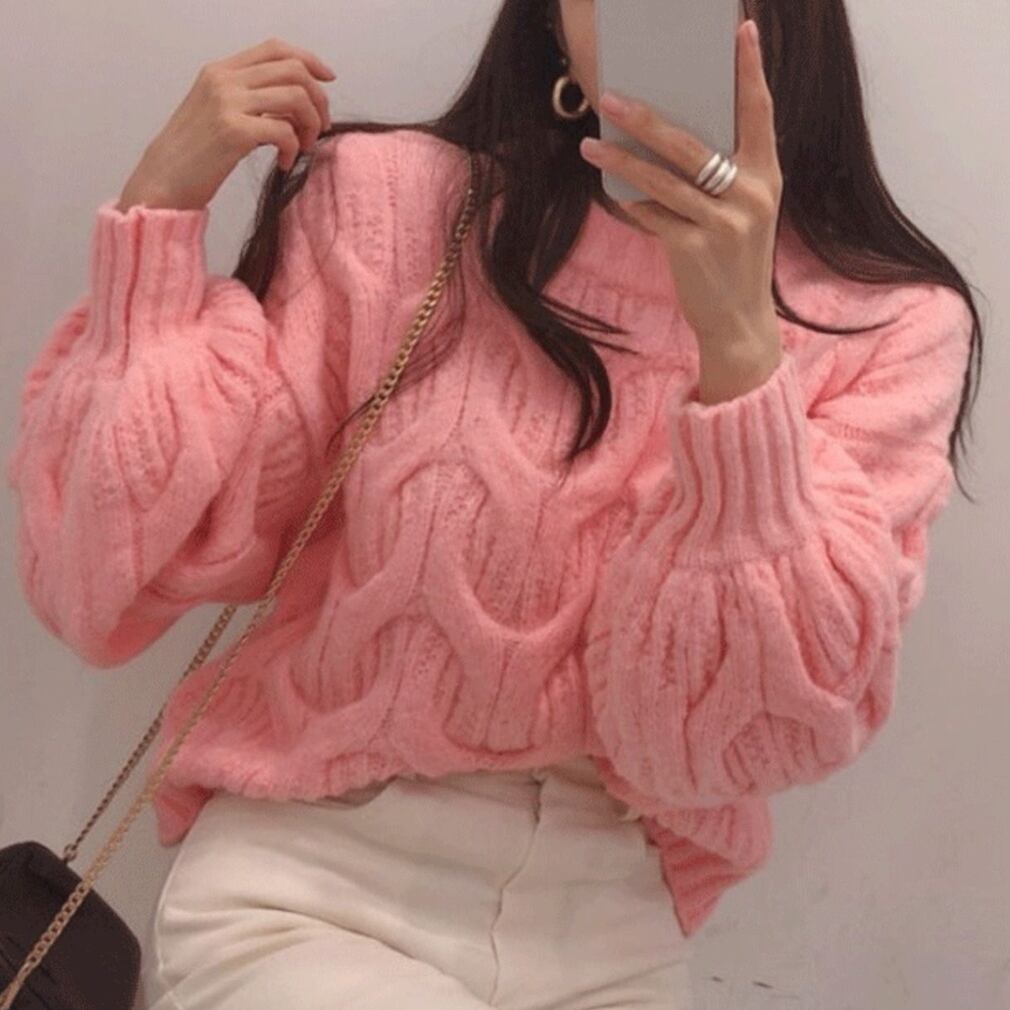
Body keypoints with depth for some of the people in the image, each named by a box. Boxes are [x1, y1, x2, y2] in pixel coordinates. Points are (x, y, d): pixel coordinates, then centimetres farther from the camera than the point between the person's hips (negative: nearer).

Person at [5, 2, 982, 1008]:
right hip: (303, 879, -2)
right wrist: (158, 208, -11)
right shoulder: (385, 201, -4)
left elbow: (716, 741, -13)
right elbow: (108, 590, -6)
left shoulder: (890, 326, -3)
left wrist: (738, 346, -23)